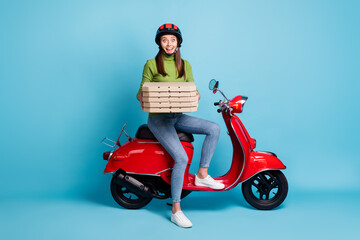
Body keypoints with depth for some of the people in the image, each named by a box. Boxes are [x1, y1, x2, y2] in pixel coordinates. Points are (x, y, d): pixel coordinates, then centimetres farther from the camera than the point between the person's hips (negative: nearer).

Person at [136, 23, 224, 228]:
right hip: (158, 118, -5)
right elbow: (141, 92, 0)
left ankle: (202, 175, -2)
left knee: (214, 129, -15)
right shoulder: (151, 64, -2)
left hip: (178, 116, 5)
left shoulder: (185, 65, 11)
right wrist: (143, 99, -24)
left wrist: (196, 96, -13)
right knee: (181, 158, -21)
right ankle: (176, 211, -10)